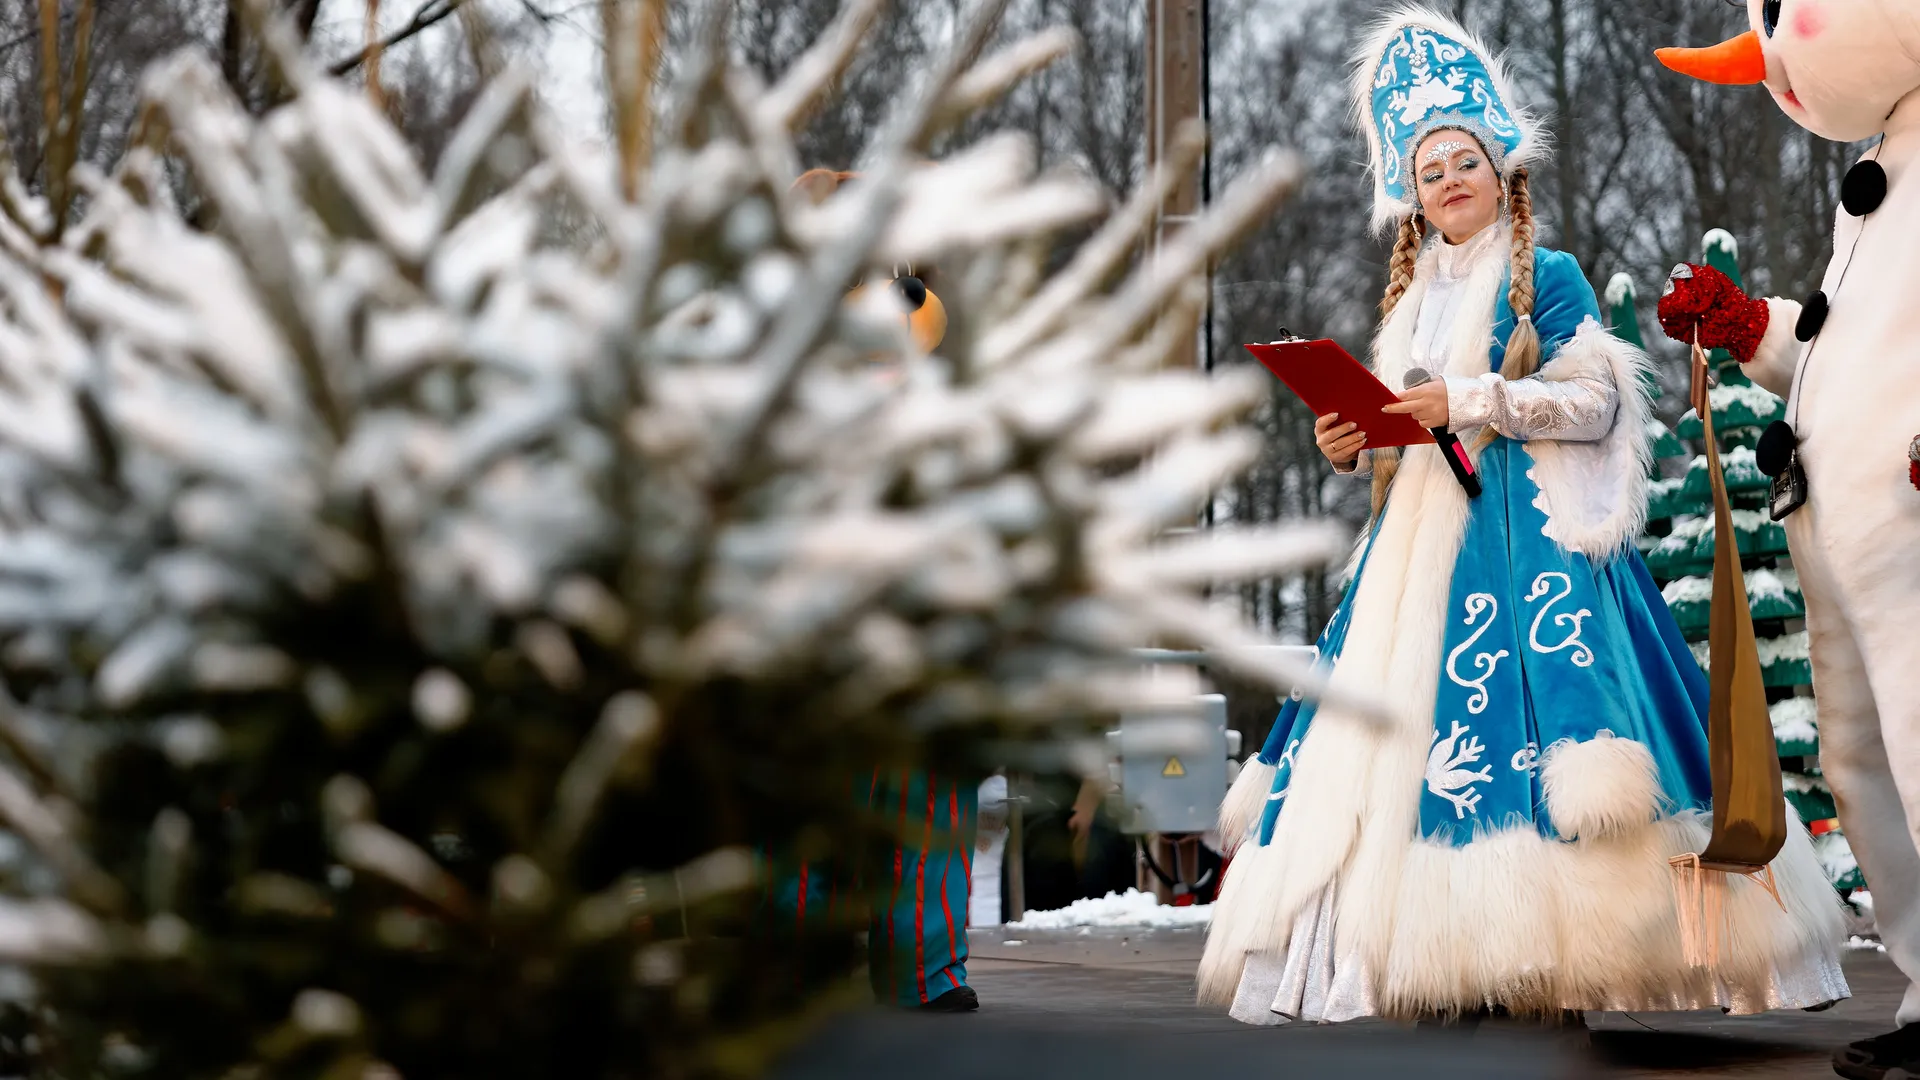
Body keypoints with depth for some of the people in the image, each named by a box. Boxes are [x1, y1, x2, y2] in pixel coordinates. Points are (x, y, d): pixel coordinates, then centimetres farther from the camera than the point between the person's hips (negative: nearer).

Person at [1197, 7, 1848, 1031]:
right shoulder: (1412, 298, 21)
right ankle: (1443, 966, -4)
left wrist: (1472, 399, -14)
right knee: (1406, 721, -4)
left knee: (1520, 724, -17)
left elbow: (1598, 401, -6)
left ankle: (1555, 974, -15)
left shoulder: (1547, 276, 4)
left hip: (1528, 535, -6)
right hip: (1424, 540, 6)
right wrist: (1357, 445, 1)